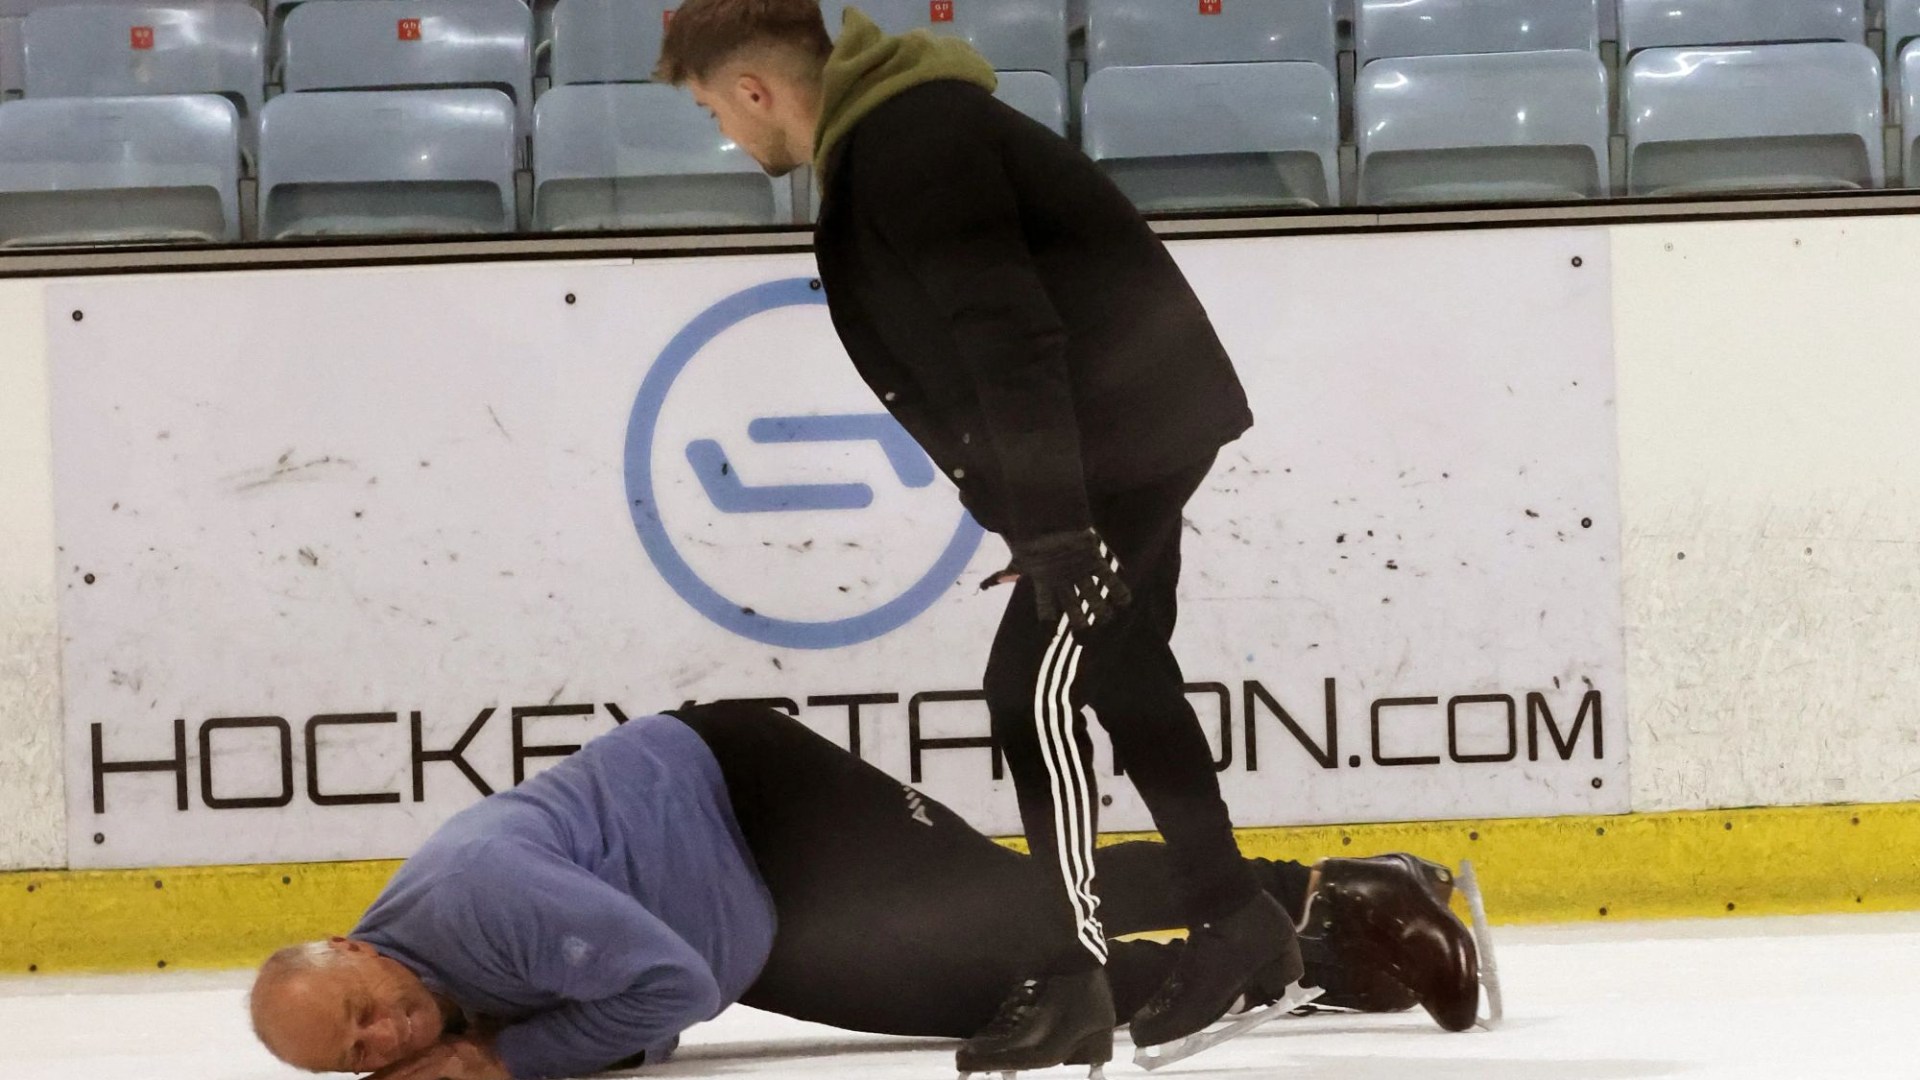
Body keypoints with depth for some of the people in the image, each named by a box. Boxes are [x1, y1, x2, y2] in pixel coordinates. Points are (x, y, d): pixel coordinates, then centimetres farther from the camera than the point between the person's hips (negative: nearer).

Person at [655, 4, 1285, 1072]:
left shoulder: (909, 143, -21)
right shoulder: (885, 136, 12)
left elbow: (1007, 335, -28)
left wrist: (1049, 521, -29)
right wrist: (1035, 508, 19)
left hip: (1130, 426, -11)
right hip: (1127, 424, 11)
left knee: (1036, 682, -11)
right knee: (1124, 673, 17)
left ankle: (1076, 969, -6)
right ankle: (1238, 926, 26)